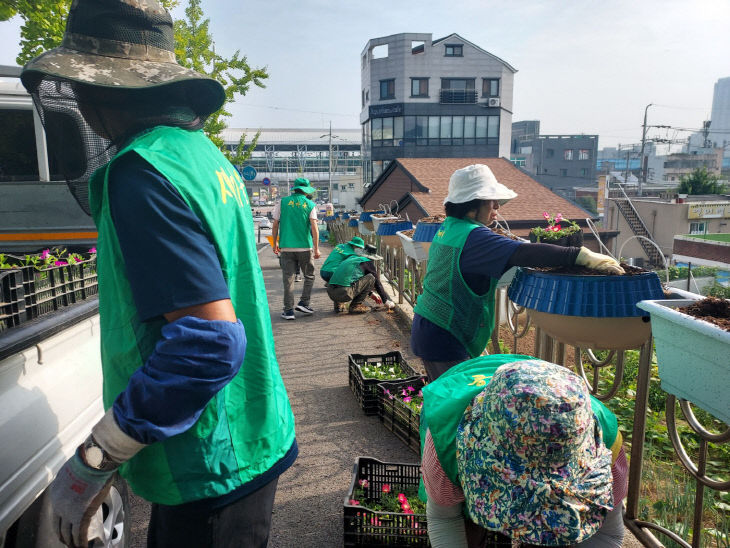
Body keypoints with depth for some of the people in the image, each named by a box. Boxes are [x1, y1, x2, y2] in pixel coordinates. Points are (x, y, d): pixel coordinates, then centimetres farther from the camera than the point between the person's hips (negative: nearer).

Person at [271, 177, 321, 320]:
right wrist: (316, 249, -2)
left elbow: (275, 226, 4)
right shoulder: (310, 205, 1)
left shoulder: (282, 202, 5)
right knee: (309, 276, 16)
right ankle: (303, 303, 8)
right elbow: (314, 228, -6)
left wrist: (275, 243, 16)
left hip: (286, 247, 1)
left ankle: (289, 310, 4)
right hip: (305, 247, -1)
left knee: (288, 279, 4)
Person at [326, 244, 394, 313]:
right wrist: (387, 301, 22)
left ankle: (338, 304, 18)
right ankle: (355, 306, 1)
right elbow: (377, 283, 11)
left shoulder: (352, 257, 27)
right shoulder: (368, 262, 6)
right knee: (371, 278, 4)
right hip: (344, 292, -8)